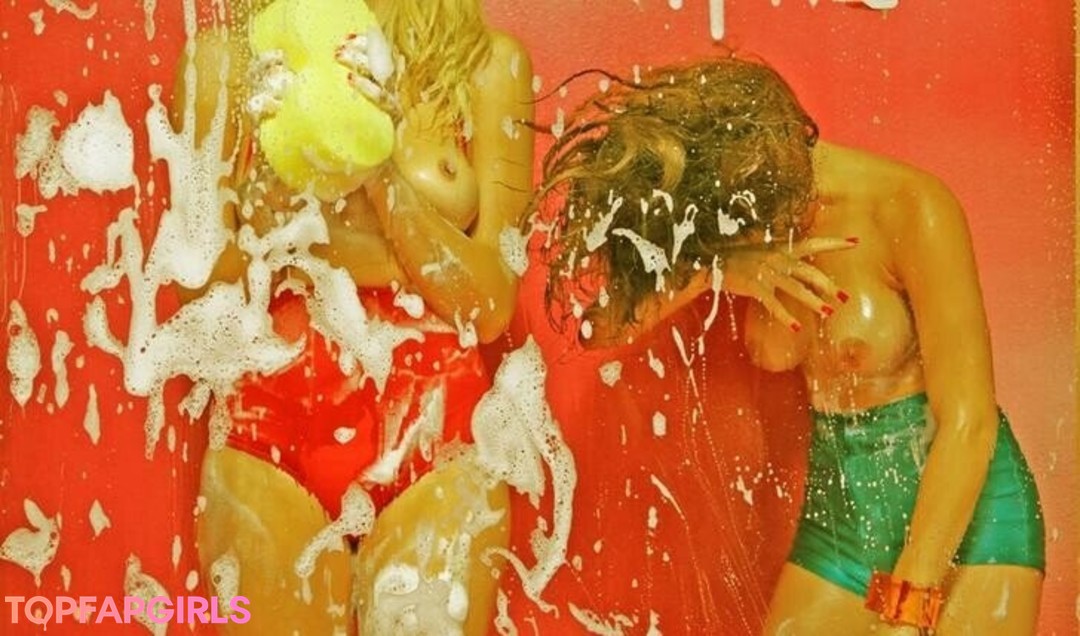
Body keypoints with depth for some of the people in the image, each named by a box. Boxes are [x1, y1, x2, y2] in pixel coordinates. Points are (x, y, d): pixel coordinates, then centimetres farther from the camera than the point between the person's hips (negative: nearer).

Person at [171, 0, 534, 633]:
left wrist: (384, 168, -19)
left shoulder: (486, 61, -2)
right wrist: (271, 193, -19)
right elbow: (203, 294, 0)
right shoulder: (229, 55, -2)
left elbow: (491, 306, -6)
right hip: (270, 425, 1)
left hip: (436, 426, 0)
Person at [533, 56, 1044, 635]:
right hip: (836, 523, 5)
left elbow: (968, 423, -20)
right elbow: (597, 321, -7)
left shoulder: (910, 208, -19)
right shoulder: (762, 228, -3)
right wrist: (715, 269, -23)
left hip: (965, 519, -4)